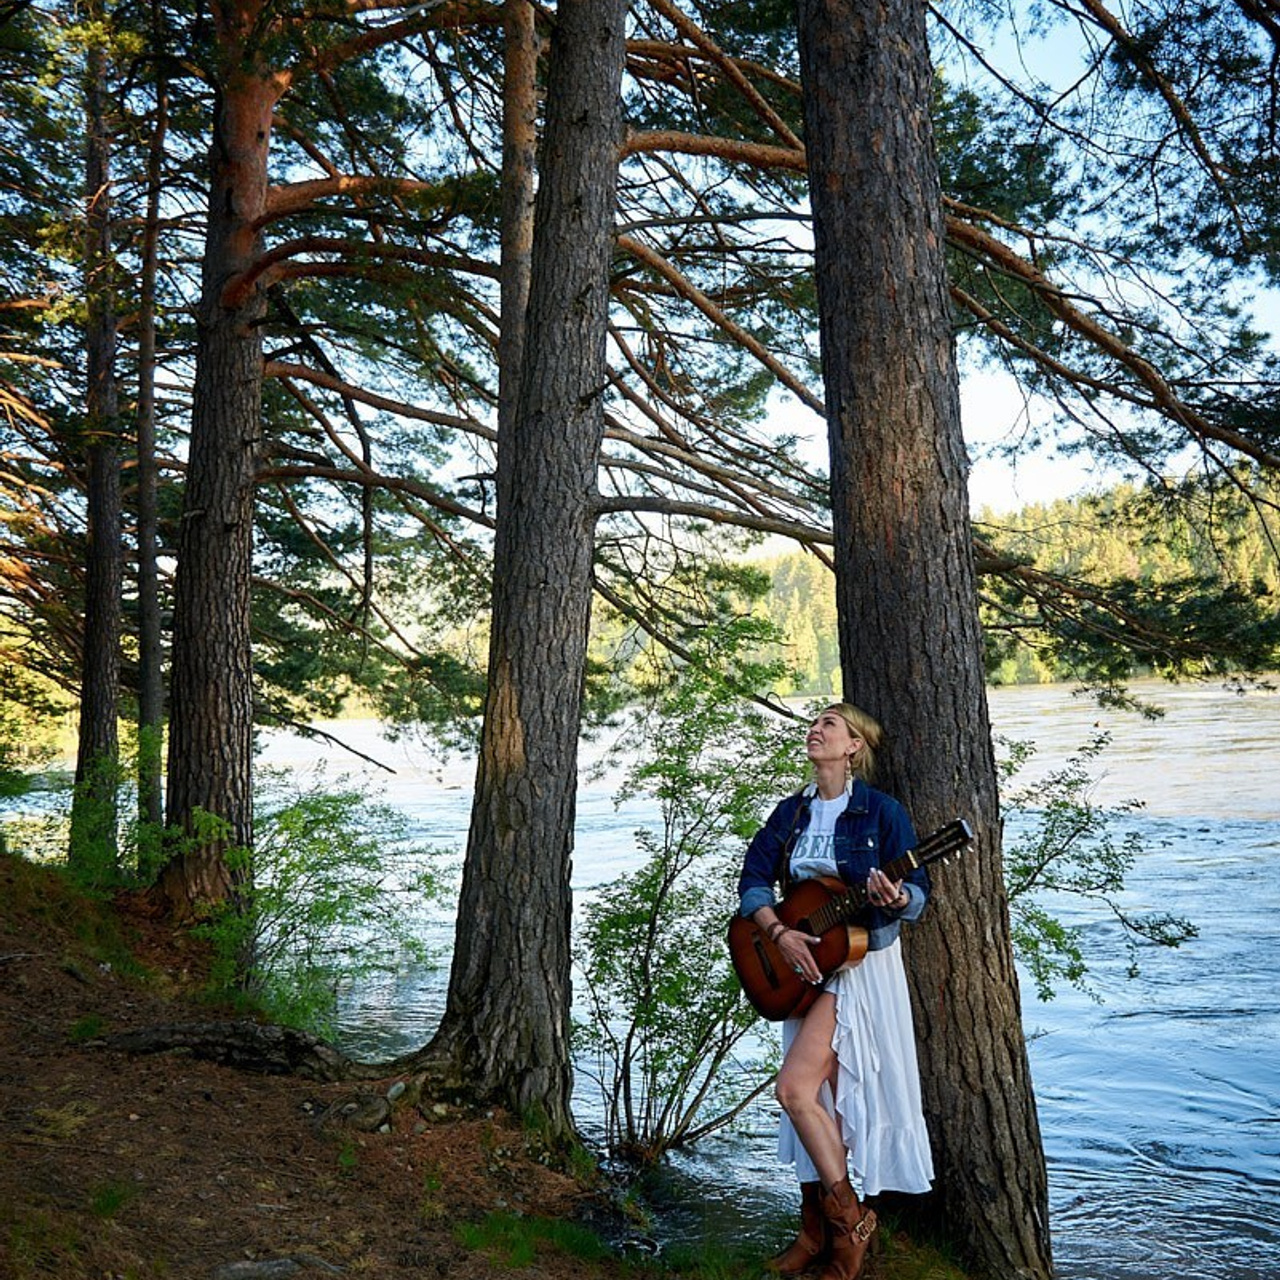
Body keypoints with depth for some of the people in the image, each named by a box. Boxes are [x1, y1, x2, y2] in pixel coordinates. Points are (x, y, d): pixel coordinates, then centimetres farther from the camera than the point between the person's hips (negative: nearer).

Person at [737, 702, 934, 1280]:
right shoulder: (791, 812, 7)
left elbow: (918, 892, -10)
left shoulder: (880, 811, -9)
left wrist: (895, 899, -33)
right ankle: (818, 1230, 26)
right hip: (806, 963, 6)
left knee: (795, 1088, -13)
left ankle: (848, 1216, 7)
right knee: (821, 1096, 12)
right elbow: (754, 878, 1)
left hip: (862, 962, -6)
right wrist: (780, 934, -14)